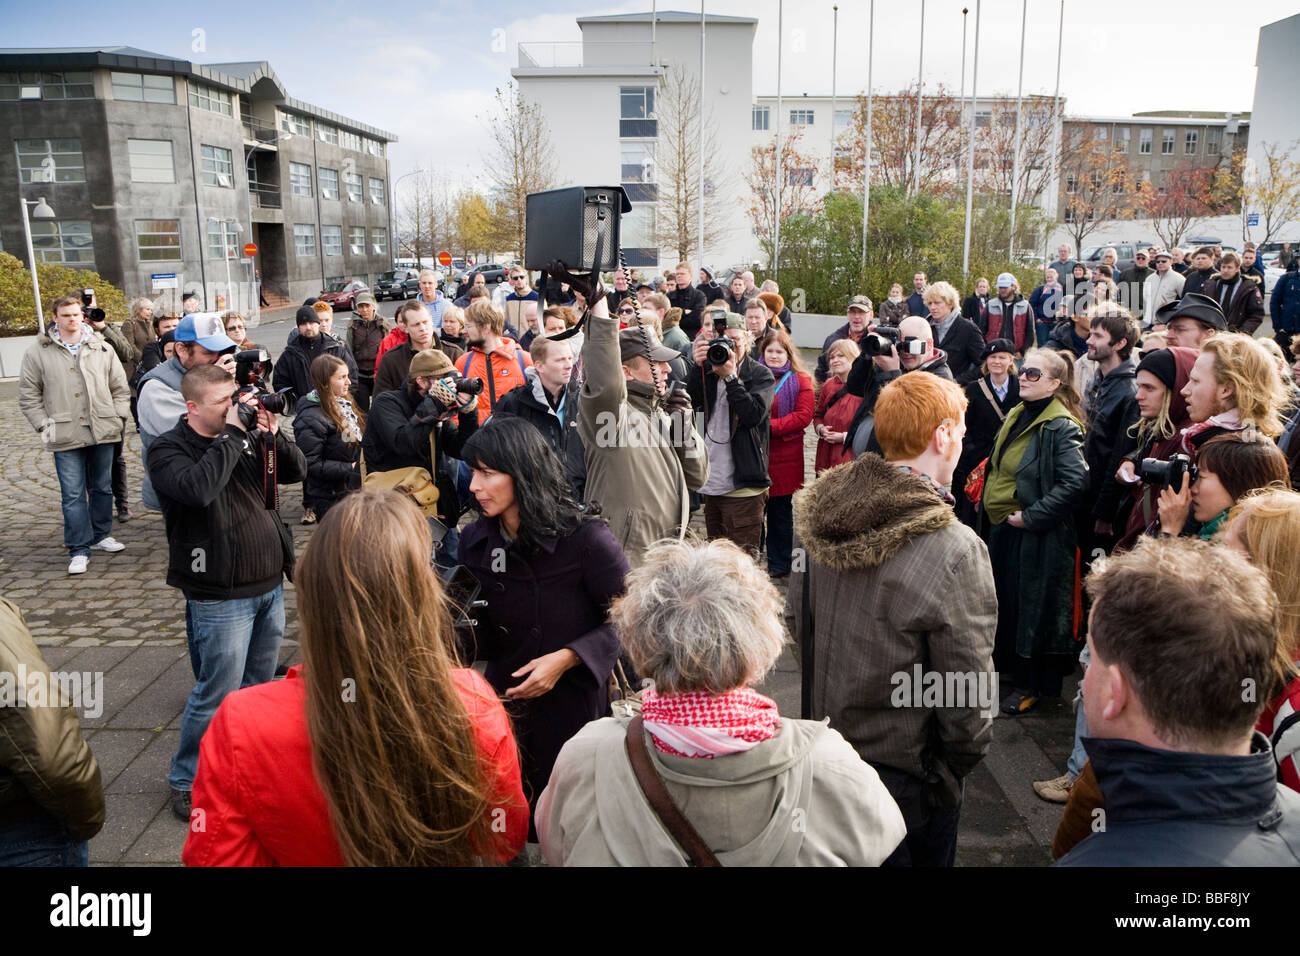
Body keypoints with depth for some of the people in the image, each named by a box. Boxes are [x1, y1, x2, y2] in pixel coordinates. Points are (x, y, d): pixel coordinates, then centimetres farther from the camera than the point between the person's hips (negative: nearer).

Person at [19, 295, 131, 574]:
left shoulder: (102, 348, 7)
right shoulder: (38, 352, 2)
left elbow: (120, 387, 11)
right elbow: (28, 395, 5)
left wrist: (119, 417, 2)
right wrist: (43, 425, -3)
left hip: (102, 432, 3)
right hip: (65, 436, -2)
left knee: (102, 488, 14)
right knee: (73, 494, -3)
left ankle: (100, 535, 30)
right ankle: (79, 549, 4)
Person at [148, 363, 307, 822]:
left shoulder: (248, 436, 9)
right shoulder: (168, 450, -10)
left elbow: (296, 470, 9)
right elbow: (199, 488, -31)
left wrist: (272, 436, -8)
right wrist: (232, 434, -23)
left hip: (270, 585, 7)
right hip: (220, 598, -7)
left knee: (260, 685, 19)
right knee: (217, 695, -1)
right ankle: (187, 782, 18)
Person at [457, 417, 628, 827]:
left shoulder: (583, 537, -19)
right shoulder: (476, 542, -4)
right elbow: (486, 629, 4)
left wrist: (567, 658, -22)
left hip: (575, 702, -4)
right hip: (507, 701, 4)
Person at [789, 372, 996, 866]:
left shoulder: (816, 515, -9)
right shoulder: (954, 551, -28)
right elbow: (968, 693, -22)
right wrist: (963, 758, -3)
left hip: (826, 751, 6)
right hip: (908, 774, -5)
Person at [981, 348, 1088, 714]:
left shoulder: (1061, 428, -18)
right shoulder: (1017, 416, 9)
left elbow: (1075, 481, -26)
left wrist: (1031, 517, -23)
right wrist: (988, 500, 12)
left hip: (1035, 535, -8)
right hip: (1002, 526, 8)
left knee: (1032, 606, 3)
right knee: (1006, 602, 18)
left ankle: (1031, 685, 19)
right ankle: (1012, 670, 36)